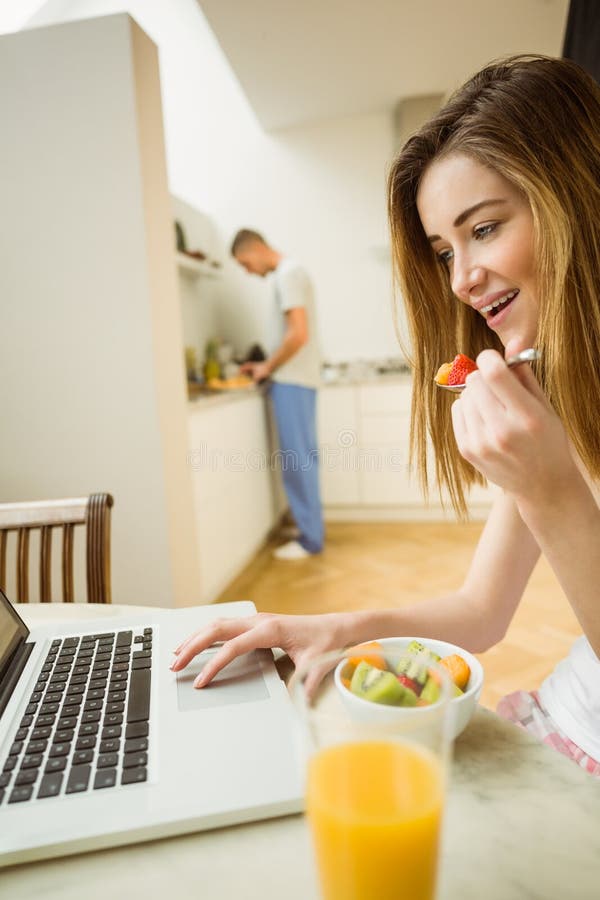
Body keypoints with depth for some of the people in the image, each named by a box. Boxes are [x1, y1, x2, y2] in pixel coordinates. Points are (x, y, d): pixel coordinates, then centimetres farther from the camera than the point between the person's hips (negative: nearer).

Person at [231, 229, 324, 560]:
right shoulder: (289, 272, 18)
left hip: (292, 381, -10)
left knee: (296, 460, -6)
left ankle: (310, 539, 2)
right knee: (301, 458, 13)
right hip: (296, 379, 10)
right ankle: (310, 529, 22)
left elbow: (298, 335, -22)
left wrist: (268, 367, -11)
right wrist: (268, 366, 12)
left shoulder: (287, 274, -12)